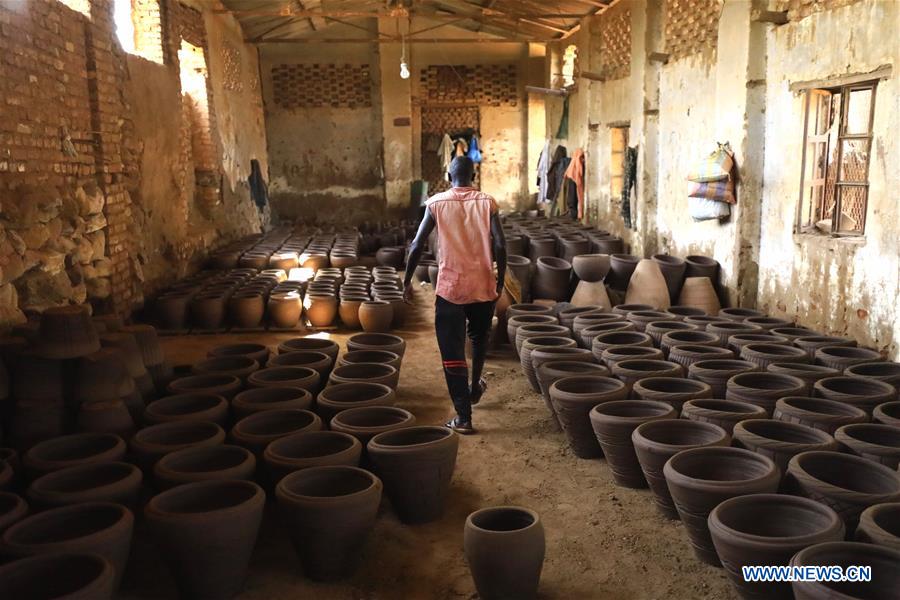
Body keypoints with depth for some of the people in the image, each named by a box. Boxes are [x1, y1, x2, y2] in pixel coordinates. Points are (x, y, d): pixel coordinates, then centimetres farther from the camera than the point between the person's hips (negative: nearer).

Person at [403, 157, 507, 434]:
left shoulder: (436, 203, -2)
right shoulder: (487, 202, -1)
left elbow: (417, 245, -5)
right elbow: (500, 246, -8)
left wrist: (407, 281, 5)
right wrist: (500, 279, 4)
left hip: (450, 286, -2)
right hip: (483, 284, 2)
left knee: (453, 352, 3)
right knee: (480, 336, 29)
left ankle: (463, 417, 3)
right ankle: (474, 388, 43)